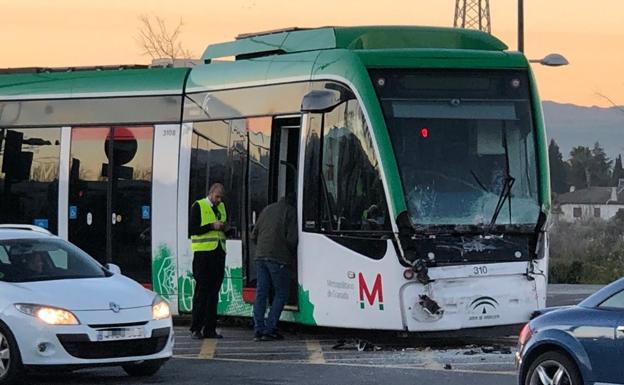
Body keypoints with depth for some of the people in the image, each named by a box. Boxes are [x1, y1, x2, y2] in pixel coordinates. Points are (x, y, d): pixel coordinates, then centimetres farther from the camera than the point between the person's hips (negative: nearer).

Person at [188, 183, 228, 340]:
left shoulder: (221, 207, 19)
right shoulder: (198, 206, -1)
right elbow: (192, 229, -10)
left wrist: (224, 228, 4)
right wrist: (212, 226, -16)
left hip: (218, 252, 6)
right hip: (203, 252, -6)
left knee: (214, 291, 5)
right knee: (201, 290, -7)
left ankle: (210, 329, 7)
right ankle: (196, 329, -4)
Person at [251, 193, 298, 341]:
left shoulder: (267, 209, 20)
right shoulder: (290, 211, 0)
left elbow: (254, 236, 19)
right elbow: (291, 239, -8)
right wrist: (293, 254, 7)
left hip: (260, 257, 6)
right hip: (279, 258, -6)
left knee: (261, 293, 6)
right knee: (281, 294, 2)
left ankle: (258, 329, 0)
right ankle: (269, 330, -6)